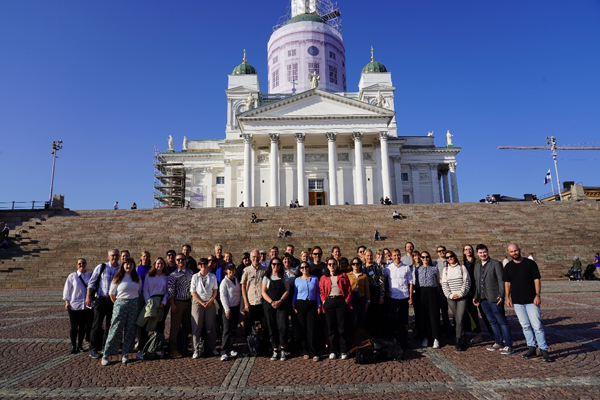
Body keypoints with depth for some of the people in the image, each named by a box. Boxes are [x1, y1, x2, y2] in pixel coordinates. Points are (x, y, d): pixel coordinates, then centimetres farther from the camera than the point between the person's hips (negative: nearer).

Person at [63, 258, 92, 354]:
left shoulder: (90, 276, 3)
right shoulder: (72, 276, -1)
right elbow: (66, 289, 2)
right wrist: (67, 302, -4)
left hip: (86, 306, 2)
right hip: (74, 306, -2)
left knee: (83, 326, 9)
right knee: (74, 327, 4)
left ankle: (80, 345, 23)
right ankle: (73, 346, 17)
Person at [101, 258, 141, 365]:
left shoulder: (137, 279, 9)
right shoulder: (118, 278, -2)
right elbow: (111, 294, 2)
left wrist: (134, 302, 8)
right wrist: (117, 303, 4)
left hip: (134, 305, 3)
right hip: (120, 304, -3)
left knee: (130, 330, 4)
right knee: (115, 329, -4)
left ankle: (124, 354, 14)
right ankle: (106, 355, 6)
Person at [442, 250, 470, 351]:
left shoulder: (462, 267, 5)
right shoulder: (445, 269, 12)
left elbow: (467, 282, 0)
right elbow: (444, 284, 8)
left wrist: (460, 293, -9)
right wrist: (450, 295, -5)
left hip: (462, 297, -3)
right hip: (451, 298, 3)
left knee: (460, 319, -12)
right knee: (457, 319, 4)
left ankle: (459, 341, -6)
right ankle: (463, 339, 15)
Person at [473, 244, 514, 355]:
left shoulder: (496, 263, -4)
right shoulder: (477, 266, 15)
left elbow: (501, 280, -9)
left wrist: (501, 295, -17)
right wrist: (476, 296, 15)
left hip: (494, 298, -6)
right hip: (483, 299, 6)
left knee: (502, 321, -1)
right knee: (493, 322, 14)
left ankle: (508, 345, 6)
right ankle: (498, 343, 23)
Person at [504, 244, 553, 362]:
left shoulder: (530, 263, -1)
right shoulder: (508, 267, 8)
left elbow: (537, 280, -3)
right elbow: (507, 283, 12)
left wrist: (538, 295, -11)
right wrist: (507, 297, 6)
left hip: (531, 300, -3)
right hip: (517, 301, 3)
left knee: (537, 326, -5)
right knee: (525, 326, 9)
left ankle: (543, 350, 4)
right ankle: (531, 348, 17)